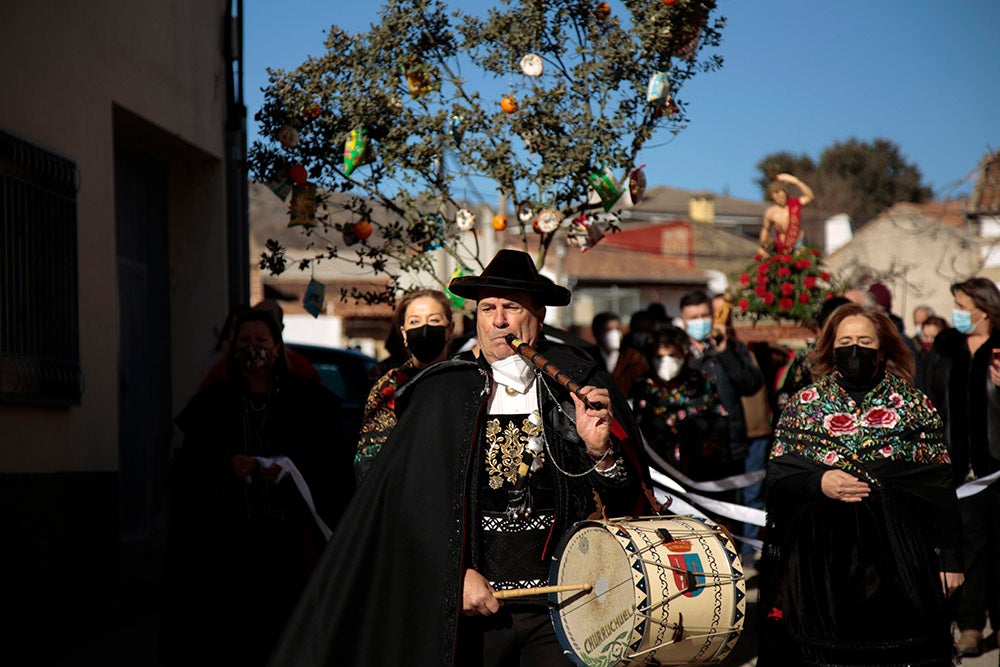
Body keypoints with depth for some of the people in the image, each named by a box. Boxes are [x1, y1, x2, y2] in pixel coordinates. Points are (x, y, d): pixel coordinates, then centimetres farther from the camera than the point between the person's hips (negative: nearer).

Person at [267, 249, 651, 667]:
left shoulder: (580, 384, 2)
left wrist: (600, 451, -17)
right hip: (475, 602, 0)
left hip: (565, 601, 0)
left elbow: (632, 498, 2)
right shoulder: (442, 393, 2)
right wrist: (456, 574, -9)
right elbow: (417, 497, -1)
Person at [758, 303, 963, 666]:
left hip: (898, 558, 0)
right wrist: (818, 483, -14)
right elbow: (777, 477, 5)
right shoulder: (804, 404, 8)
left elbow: (941, 487, 5)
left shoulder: (915, 405, 6)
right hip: (820, 559, 0)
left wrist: (949, 557, 0)